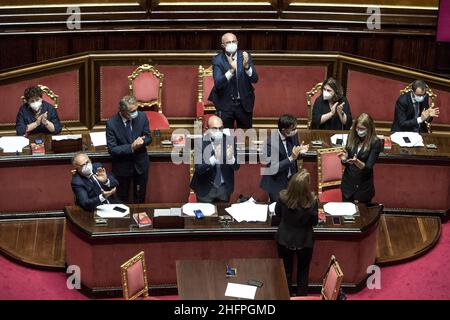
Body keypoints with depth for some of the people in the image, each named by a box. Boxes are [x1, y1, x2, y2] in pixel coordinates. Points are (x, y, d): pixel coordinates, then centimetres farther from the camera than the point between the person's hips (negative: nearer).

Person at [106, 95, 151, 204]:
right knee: (122, 199, 17)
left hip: (140, 163, 3)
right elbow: (112, 149, -21)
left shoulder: (142, 116, -13)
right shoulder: (112, 123, -22)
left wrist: (142, 141, -26)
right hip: (122, 166, -2)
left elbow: (148, 138, -2)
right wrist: (131, 147, -33)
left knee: (140, 198, 19)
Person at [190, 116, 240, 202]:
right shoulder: (201, 143, -15)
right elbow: (198, 169, -21)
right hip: (205, 188, -2)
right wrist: (214, 158, -37)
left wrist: (231, 158, -30)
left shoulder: (229, 141, -8)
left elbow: (236, 166, -7)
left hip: (224, 188, 3)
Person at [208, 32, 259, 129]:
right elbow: (217, 84, -20)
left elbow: (255, 79, -10)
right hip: (225, 104, -2)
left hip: (244, 103, 2)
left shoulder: (245, 56, -4)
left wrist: (246, 66, -29)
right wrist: (231, 70, -34)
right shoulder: (217, 60, -9)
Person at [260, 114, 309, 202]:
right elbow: (272, 168, -28)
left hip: (291, 179, 5)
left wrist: (300, 152, -16)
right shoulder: (271, 143, -28)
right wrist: (291, 158, -34)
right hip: (277, 183, -5)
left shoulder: (293, 135, -9)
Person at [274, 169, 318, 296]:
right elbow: (314, 222, -11)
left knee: (286, 271, 22)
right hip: (304, 241, -1)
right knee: (303, 271, 23)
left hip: (285, 239, 1)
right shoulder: (312, 201, -29)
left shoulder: (283, 197, -24)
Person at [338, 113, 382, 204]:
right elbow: (346, 163, 5)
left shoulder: (375, 142, -13)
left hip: (364, 186, -3)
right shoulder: (351, 137, -2)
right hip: (348, 184, 3)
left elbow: (368, 167, -17)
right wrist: (344, 159, -18)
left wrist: (357, 162, -36)